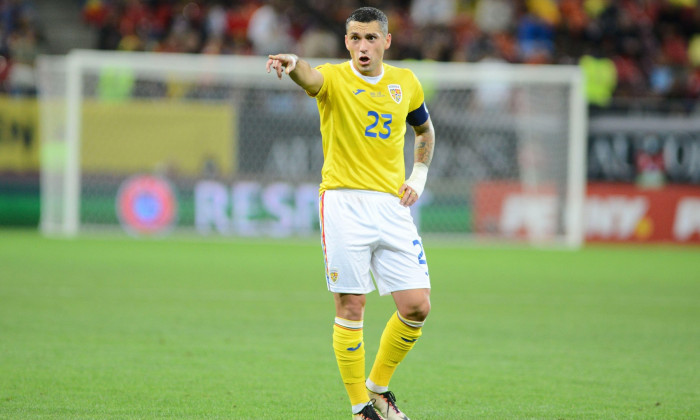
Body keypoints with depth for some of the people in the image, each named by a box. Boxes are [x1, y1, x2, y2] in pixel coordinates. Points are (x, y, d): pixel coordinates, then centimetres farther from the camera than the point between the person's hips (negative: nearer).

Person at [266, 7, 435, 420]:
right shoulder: (334, 79, -3)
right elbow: (310, 77, -28)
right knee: (351, 307, -6)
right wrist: (293, 62, -52)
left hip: (392, 203, 4)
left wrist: (419, 176, 13)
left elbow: (425, 129, 29)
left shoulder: (406, 83, 11)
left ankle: (378, 387, 19)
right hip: (344, 201, -4)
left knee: (417, 306, -2)